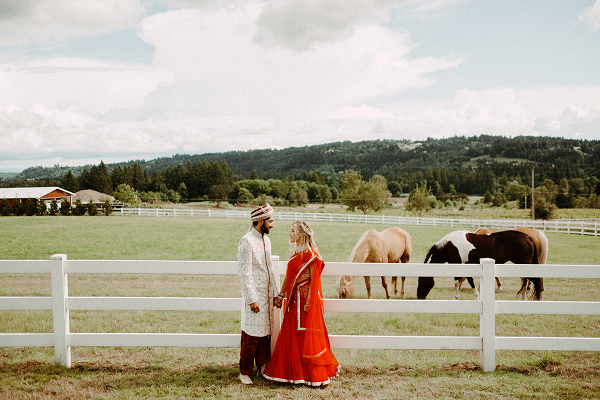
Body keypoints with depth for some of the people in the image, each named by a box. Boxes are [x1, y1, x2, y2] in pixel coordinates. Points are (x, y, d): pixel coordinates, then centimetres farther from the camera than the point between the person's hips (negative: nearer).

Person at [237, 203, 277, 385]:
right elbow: (245, 273, -16)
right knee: (251, 336, -1)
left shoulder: (266, 240, 11)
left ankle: (263, 367, 27)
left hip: (267, 295, 7)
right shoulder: (246, 242, -14)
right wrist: (252, 299, -17)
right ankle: (244, 373, 13)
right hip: (254, 297, -7)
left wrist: (276, 293, 15)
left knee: (266, 333, 13)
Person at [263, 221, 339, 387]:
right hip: (294, 299, 8)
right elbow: (288, 277, 16)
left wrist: (309, 303, -18)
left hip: (306, 299, -8)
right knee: (291, 335, 12)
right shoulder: (295, 253, 11)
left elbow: (314, 281, -15)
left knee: (306, 336, 0)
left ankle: (314, 374, 12)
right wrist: (281, 296, 15)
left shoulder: (311, 255, -13)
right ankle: (294, 372, 24)